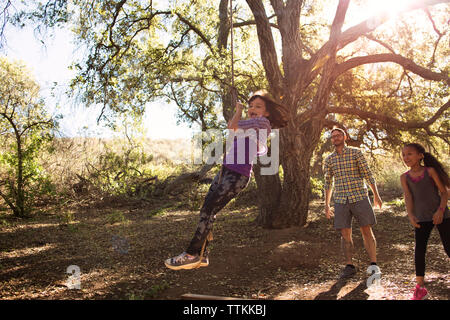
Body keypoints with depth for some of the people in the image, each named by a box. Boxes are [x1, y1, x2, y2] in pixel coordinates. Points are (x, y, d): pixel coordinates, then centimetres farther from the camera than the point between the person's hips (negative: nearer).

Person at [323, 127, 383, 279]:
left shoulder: (356, 153, 2)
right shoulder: (329, 159, 11)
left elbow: (368, 174, 0)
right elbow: (328, 183, 15)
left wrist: (376, 195, -3)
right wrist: (327, 205, 12)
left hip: (359, 198, -2)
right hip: (341, 200, 3)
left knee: (367, 231, 0)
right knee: (345, 234, 2)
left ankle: (373, 265, 9)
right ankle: (349, 266, 10)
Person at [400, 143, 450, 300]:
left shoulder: (430, 171, -5)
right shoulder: (405, 177, 2)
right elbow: (408, 197, -7)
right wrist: (410, 215, -22)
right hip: (421, 218, 2)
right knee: (419, 249, -3)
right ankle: (420, 287, 4)